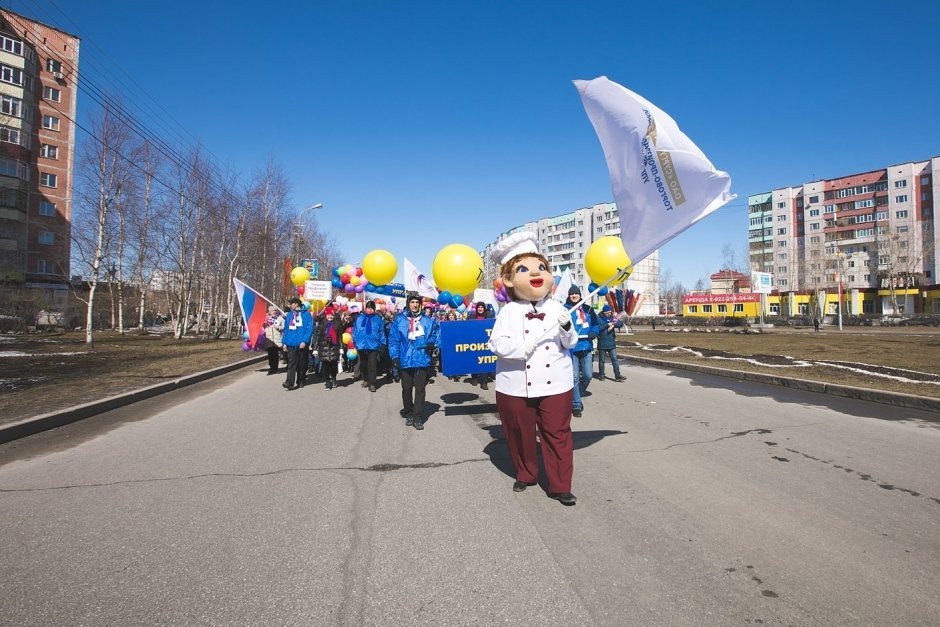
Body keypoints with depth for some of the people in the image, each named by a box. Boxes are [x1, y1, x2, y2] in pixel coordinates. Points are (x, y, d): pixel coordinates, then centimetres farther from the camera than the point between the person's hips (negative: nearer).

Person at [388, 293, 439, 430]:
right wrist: (395, 356, -6)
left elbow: (435, 332, 18)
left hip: (422, 359, 0)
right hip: (405, 360, 0)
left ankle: (418, 417, 4)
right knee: (407, 388, 10)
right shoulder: (399, 320, 2)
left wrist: (432, 342, -2)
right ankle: (409, 414, 26)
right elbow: (393, 339, 1)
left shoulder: (427, 320, 6)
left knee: (420, 389, 0)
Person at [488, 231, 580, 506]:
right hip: (516, 386, 0)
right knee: (520, 434, 15)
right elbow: (497, 342, -14)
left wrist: (566, 326, -19)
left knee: (558, 434, 5)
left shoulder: (555, 308, -1)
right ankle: (525, 474, 37)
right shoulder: (509, 311, -6)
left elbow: (570, 342, 0)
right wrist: (521, 347, -30)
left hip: (555, 384, 1)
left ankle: (560, 485, 17)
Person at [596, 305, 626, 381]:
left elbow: (621, 323, -5)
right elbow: (597, 328, -18)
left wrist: (613, 325, -21)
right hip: (602, 344, -3)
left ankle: (617, 375, 1)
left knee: (614, 359, 0)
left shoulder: (613, 318, 4)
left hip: (612, 343, 3)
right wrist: (607, 325, -21)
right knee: (601, 360, 10)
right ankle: (601, 375, 22)